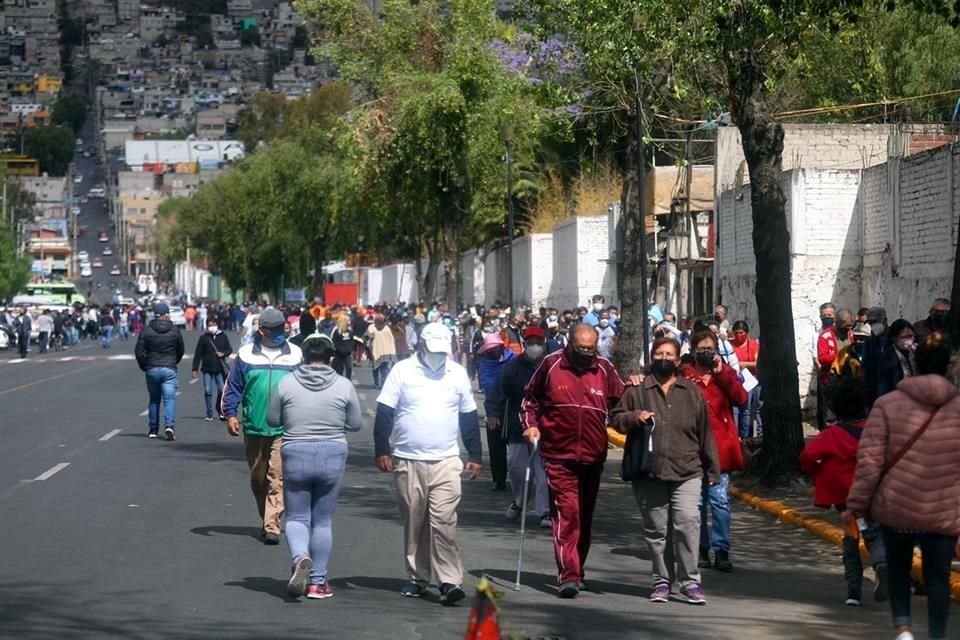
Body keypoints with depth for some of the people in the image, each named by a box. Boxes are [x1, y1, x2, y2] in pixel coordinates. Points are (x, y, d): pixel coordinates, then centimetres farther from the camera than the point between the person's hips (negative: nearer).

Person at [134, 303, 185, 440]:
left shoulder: (146, 330, -2)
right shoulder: (174, 330, 0)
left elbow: (139, 351, -3)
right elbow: (181, 350, 10)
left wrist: (144, 366, 11)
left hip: (152, 370, 1)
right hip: (169, 369, -1)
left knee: (154, 399, 14)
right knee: (169, 398, -4)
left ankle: (152, 429, 19)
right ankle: (169, 426, -23)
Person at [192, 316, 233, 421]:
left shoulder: (223, 336, 7)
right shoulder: (204, 338, 3)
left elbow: (229, 349, 13)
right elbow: (198, 354, 3)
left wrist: (223, 354, -10)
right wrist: (195, 369, 0)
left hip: (220, 369, 1)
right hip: (207, 369, -1)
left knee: (222, 391, -1)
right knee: (208, 391, -4)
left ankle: (220, 411, 20)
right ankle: (209, 415, 2)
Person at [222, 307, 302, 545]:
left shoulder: (295, 354, 5)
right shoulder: (246, 355, 4)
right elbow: (233, 387, 8)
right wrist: (230, 414, -3)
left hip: (285, 429, -2)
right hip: (254, 427, 2)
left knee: (278, 478, -11)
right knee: (258, 478, 12)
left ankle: (272, 526, -11)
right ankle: (267, 520, 28)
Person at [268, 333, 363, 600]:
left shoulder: (287, 383, -4)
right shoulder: (344, 386, -5)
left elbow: (273, 420, 3)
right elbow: (356, 424, 2)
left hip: (295, 455, -1)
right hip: (332, 455, 1)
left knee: (296, 517, 9)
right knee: (323, 521, 11)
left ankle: (300, 557, -21)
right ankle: (317, 582, 13)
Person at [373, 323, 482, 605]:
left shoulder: (458, 374, 7)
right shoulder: (402, 371, 0)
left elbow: (469, 417, 14)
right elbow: (384, 413, 0)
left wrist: (475, 456, 11)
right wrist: (382, 450, -6)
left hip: (446, 461, 0)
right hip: (407, 462, 0)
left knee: (443, 521, -11)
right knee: (413, 523, 8)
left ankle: (449, 581, -13)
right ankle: (417, 577, 19)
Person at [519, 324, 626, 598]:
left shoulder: (605, 369, 4)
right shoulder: (551, 364, -1)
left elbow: (620, 402, 15)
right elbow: (530, 399, 12)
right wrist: (530, 425, -2)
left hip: (593, 456, 3)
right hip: (559, 455, -3)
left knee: (585, 516, 13)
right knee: (566, 513, -13)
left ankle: (576, 571, 26)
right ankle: (569, 575, -16)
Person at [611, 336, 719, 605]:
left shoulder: (692, 392, 10)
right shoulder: (637, 391, 7)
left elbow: (705, 432, 11)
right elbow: (616, 418, 11)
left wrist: (712, 469, 9)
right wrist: (634, 417, -10)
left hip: (686, 473, -1)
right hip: (649, 474, 1)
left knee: (688, 522, -15)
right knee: (656, 529, 6)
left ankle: (690, 581, -9)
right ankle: (662, 580, 18)